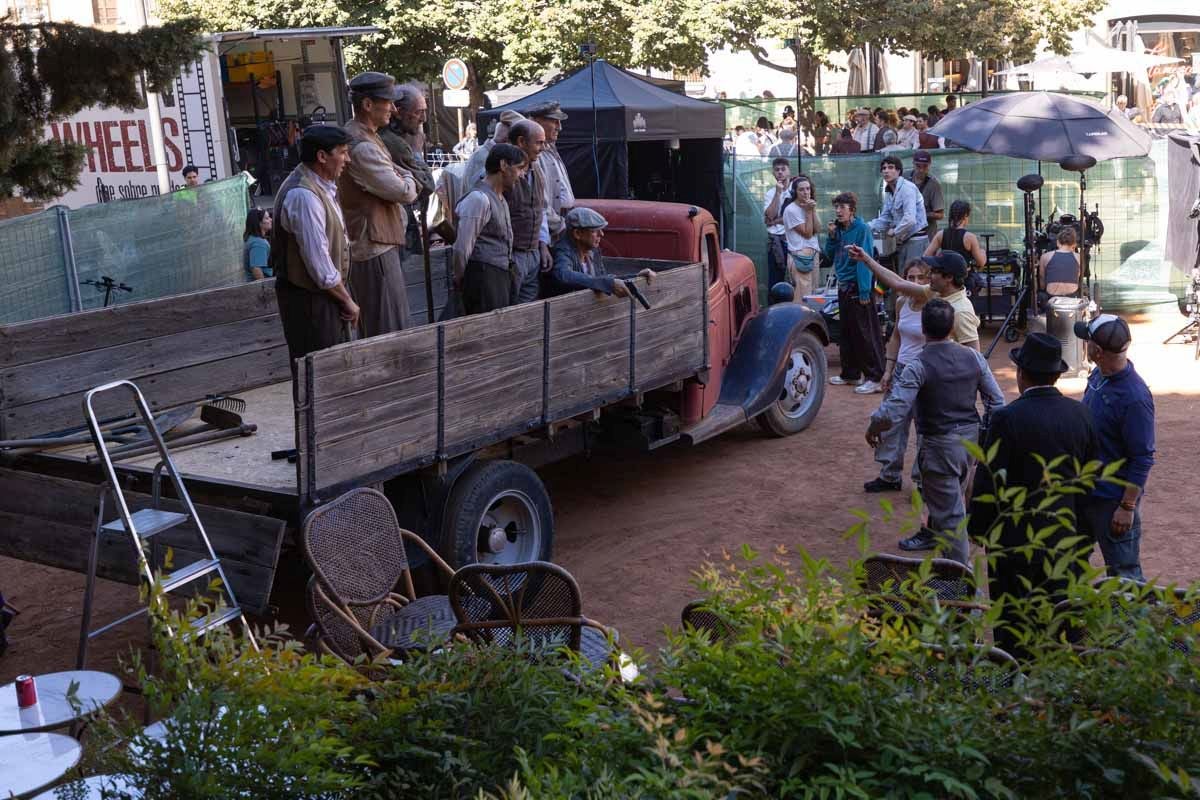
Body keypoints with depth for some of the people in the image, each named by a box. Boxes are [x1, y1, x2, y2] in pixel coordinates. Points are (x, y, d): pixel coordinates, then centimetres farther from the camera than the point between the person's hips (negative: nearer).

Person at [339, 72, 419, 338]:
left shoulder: (364, 137, 15)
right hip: (375, 248, -11)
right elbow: (404, 192, -19)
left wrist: (403, 178, -1)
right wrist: (408, 181, 2)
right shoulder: (362, 147, -20)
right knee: (389, 333, -6)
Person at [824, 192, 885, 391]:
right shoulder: (839, 229, 9)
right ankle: (850, 374, 24)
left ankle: (875, 377, -3)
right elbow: (830, 256, 14)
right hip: (844, 286, 8)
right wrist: (831, 235, -2)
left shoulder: (862, 229, -12)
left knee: (865, 333, -6)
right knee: (847, 333, 14)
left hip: (859, 287, -8)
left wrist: (865, 292, -22)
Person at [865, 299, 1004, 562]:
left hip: (940, 445, -7)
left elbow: (892, 411, -25)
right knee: (950, 494, 30)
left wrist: (872, 429, -6)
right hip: (971, 438, 7)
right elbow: (997, 401, 3)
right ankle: (933, 533, 54)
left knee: (950, 510, 2)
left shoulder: (918, 366, -20)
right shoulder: (973, 357, -3)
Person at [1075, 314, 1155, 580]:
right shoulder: (1098, 376, 1)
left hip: (1113, 499, -9)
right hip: (1084, 491, 9)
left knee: (1124, 573, 4)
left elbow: (1143, 459, -21)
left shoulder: (1134, 397, -25)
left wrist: (1127, 507, -20)